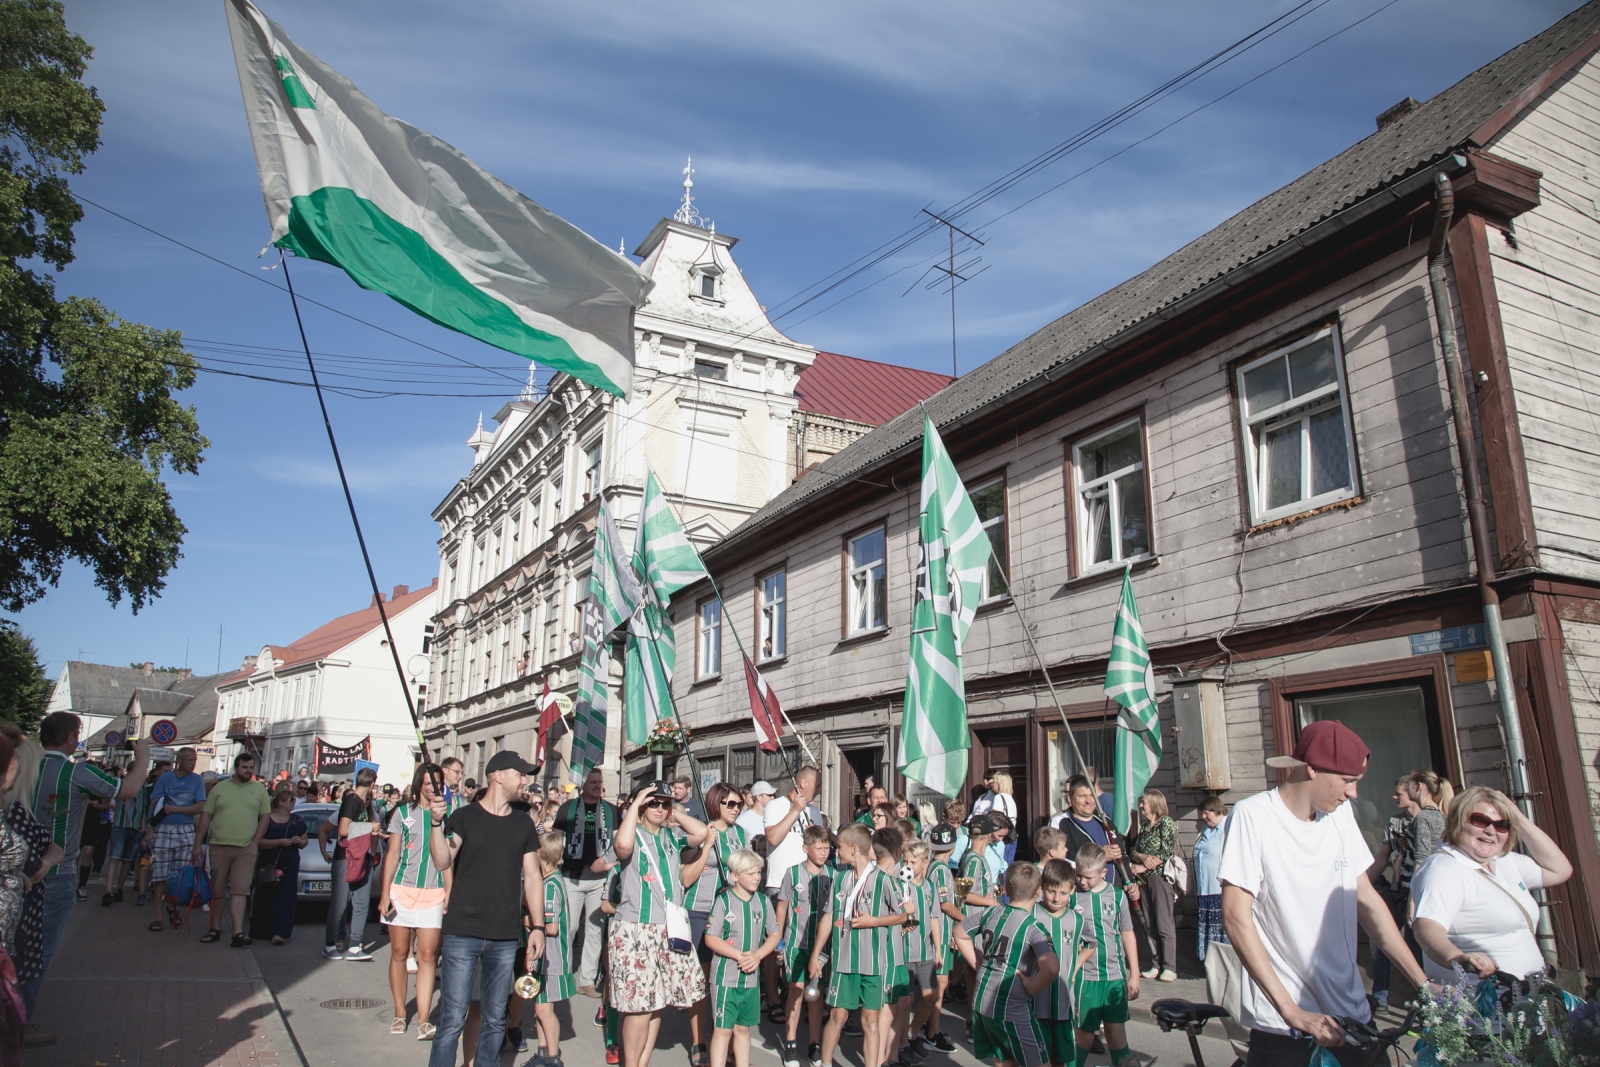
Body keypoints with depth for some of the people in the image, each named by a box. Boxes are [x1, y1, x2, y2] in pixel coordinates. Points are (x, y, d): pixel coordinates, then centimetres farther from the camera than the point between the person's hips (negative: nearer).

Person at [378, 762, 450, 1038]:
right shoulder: (403, 812, 4)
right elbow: (392, 854, 4)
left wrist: (449, 893, -1)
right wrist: (385, 893, -2)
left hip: (433, 893, 0)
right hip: (402, 889, 0)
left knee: (427, 955, -5)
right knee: (399, 952, 7)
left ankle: (423, 1020, -5)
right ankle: (399, 1014, 20)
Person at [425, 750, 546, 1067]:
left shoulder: (523, 824, 10)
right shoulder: (464, 817, 0)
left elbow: (532, 876, 11)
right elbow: (443, 862, -13)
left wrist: (537, 926, 4)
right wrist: (436, 822, -28)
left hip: (505, 937, 4)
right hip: (462, 933, -3)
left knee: (495, 1020, 10)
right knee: (452, 1020, -2)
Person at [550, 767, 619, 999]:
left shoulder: (611, 810, 6)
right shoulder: (569, 807, 2)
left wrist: (608, 861, -7)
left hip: (600, 879, 2)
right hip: (572, 878, -2)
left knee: (595, 930, 6)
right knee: (567, 929, 1)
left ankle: (588, 980, 15)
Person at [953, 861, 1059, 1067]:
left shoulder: (990, 914, 1)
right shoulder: (1034, 928, -17)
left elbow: (959, 934, 16)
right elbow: (1051, 967, -33)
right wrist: (1032, 987, -16)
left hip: (981, 1002, 7)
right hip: (1012, 1010, -6)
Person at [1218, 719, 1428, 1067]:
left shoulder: (1341, 814, 5)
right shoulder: (1253, 815, -14)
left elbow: (1366, 900, 12)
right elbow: (1236, 918, -18)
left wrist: (1423, 982, 4)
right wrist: (1292, 1012, -21)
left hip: (1352, 1014, 6)